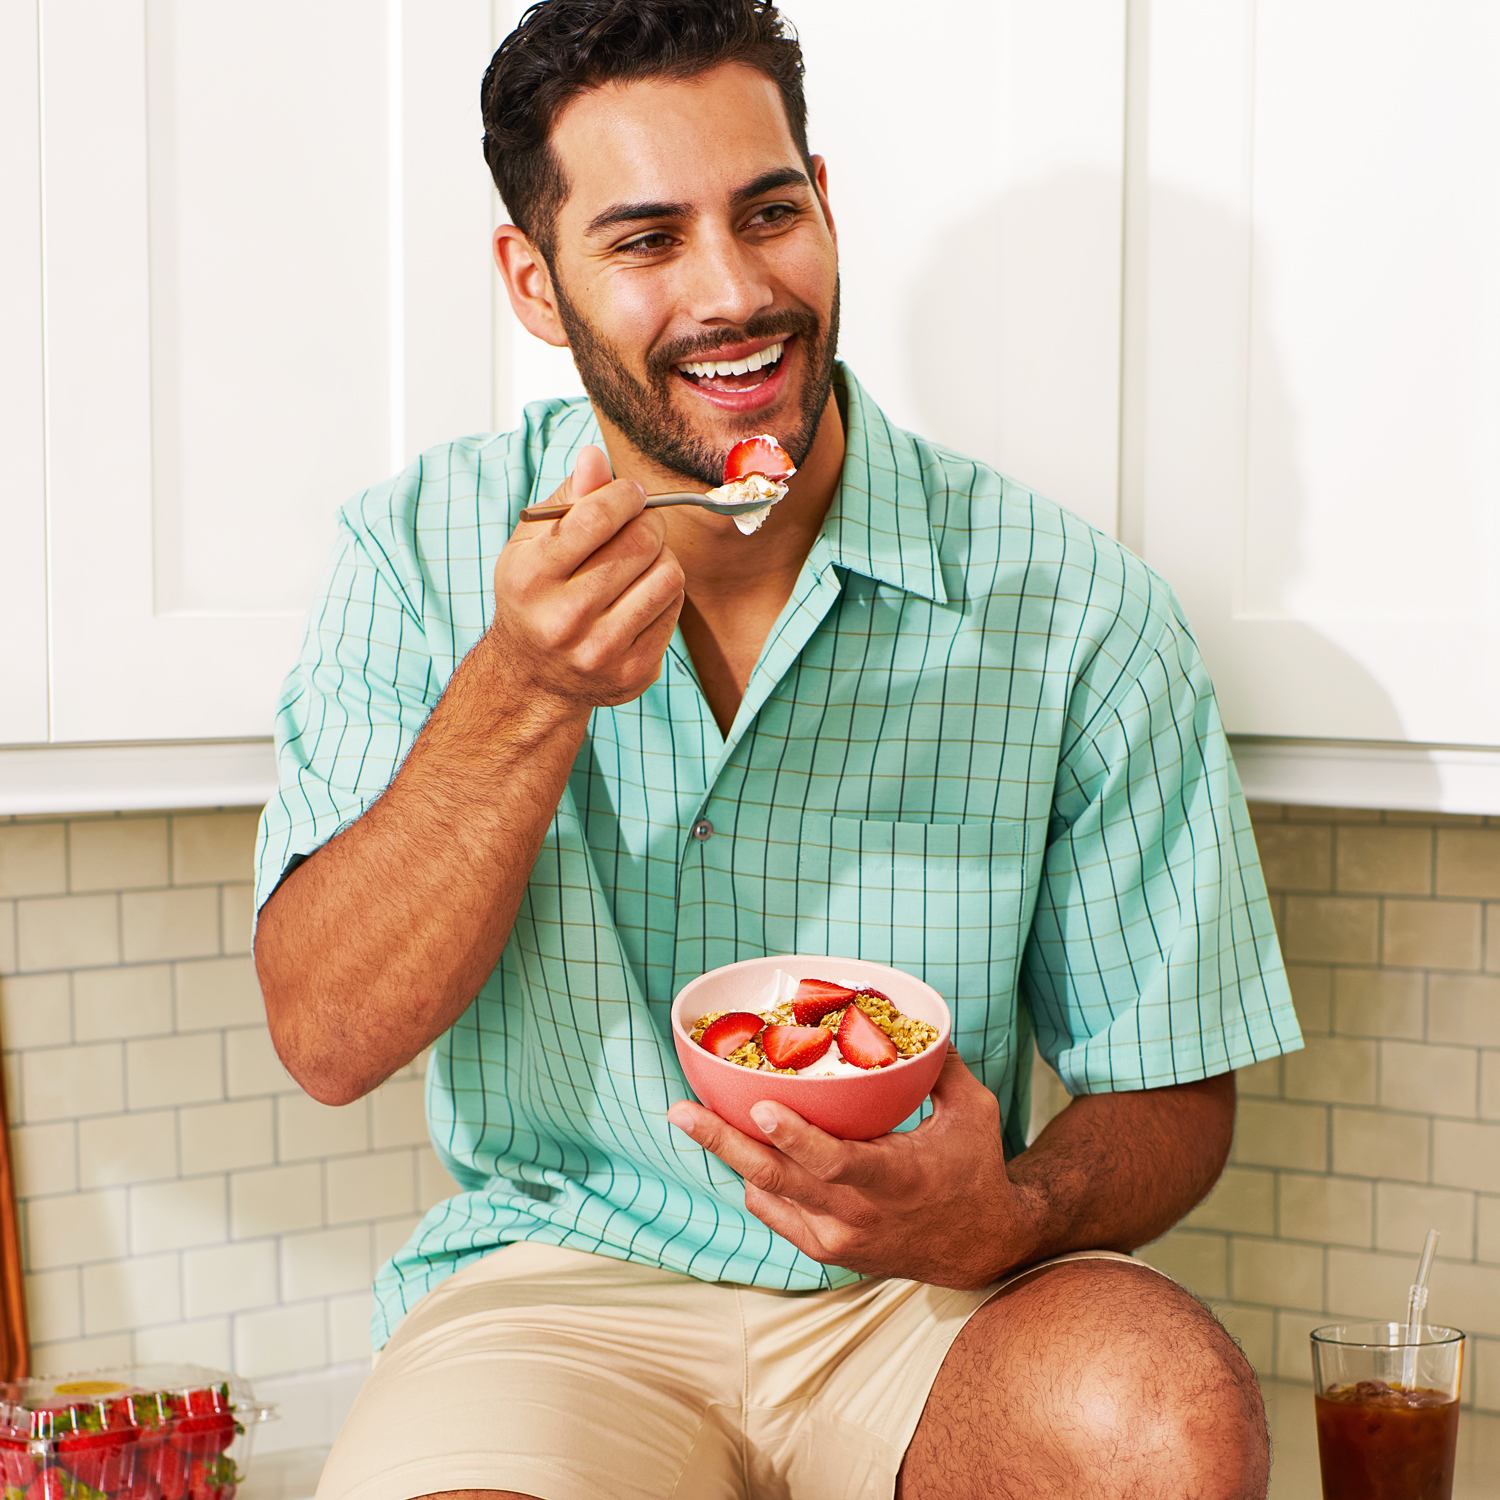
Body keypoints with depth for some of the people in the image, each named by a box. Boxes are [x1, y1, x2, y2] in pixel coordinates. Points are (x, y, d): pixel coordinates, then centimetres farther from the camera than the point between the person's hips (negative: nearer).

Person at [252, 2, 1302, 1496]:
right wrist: (524, 699, -23)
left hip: (924, 1305, 2)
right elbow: (327, 1038, -9)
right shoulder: (421, 557, -2)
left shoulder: (1069, 604, -5)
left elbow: (1167, 1091, 2)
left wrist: (1009, 1218, -21)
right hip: (560, 1290, -1)